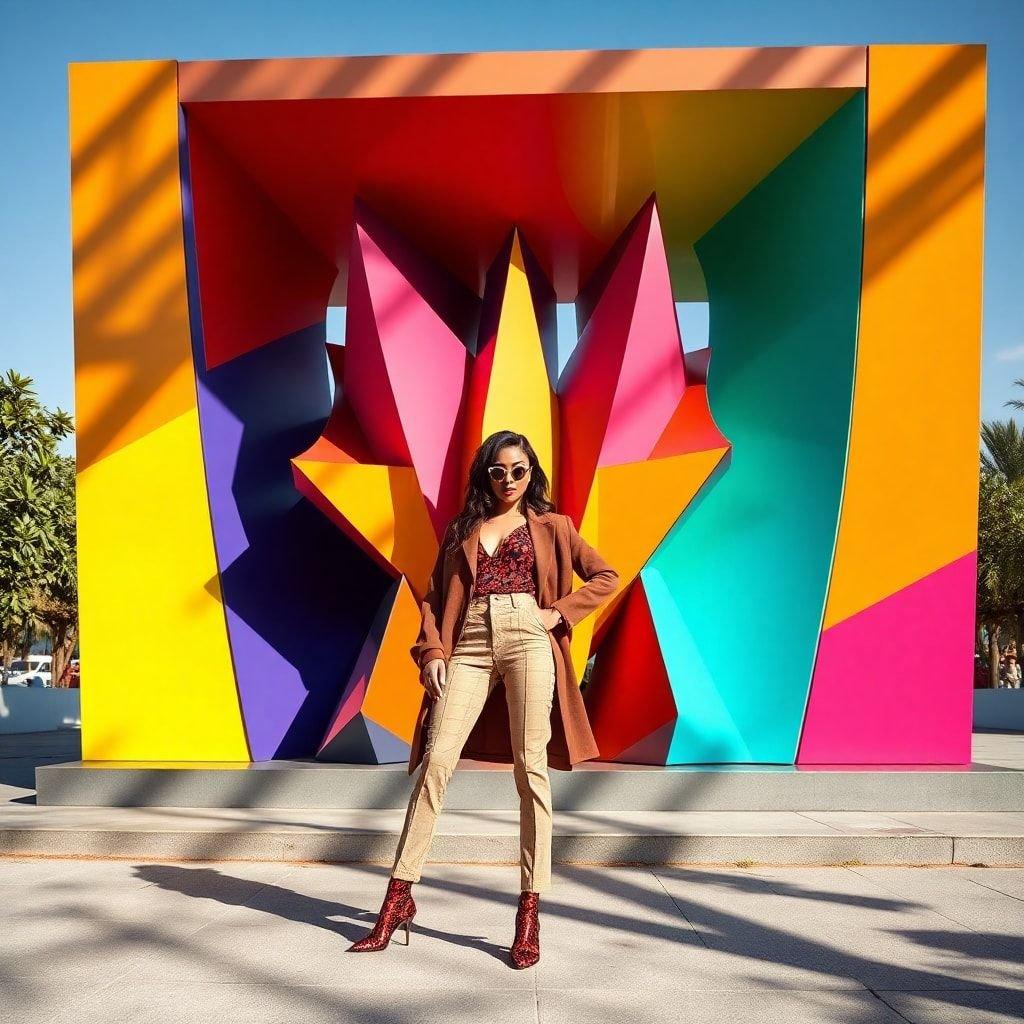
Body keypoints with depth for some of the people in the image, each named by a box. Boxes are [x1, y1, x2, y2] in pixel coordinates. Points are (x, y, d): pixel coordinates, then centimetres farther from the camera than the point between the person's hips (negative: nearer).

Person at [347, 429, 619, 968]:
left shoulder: (551, 526, 15)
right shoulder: (460, 529, 20)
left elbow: (605, 576, 13)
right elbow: (434, 597, 15)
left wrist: (560, 611, 0)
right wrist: (432, 651, 1)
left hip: (528, 642, -2)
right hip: (469, 648, 2)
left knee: (530, 768, -6)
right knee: (436, 759, -8)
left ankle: (530, 909, 0)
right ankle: (399, 896, 1)